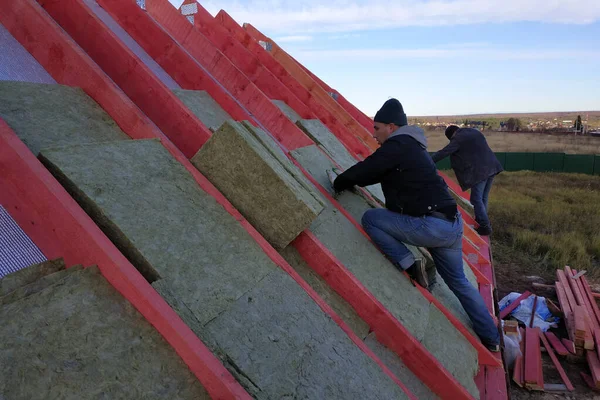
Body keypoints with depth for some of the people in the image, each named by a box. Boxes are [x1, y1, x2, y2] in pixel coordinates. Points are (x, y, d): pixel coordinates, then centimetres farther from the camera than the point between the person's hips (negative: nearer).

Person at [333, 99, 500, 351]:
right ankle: (491, 339, 32)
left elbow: (362, 171, -10)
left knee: (370, 218, 0)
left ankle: (411, 268, -1)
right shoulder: (413, 147, 20)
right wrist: (351, 181, 26)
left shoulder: (395, 147, -10)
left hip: (430, 226, -10)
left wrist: (338, 185, 8)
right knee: (458, 281, 23)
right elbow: (373, 172, 28)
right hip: (452, 225, 10)